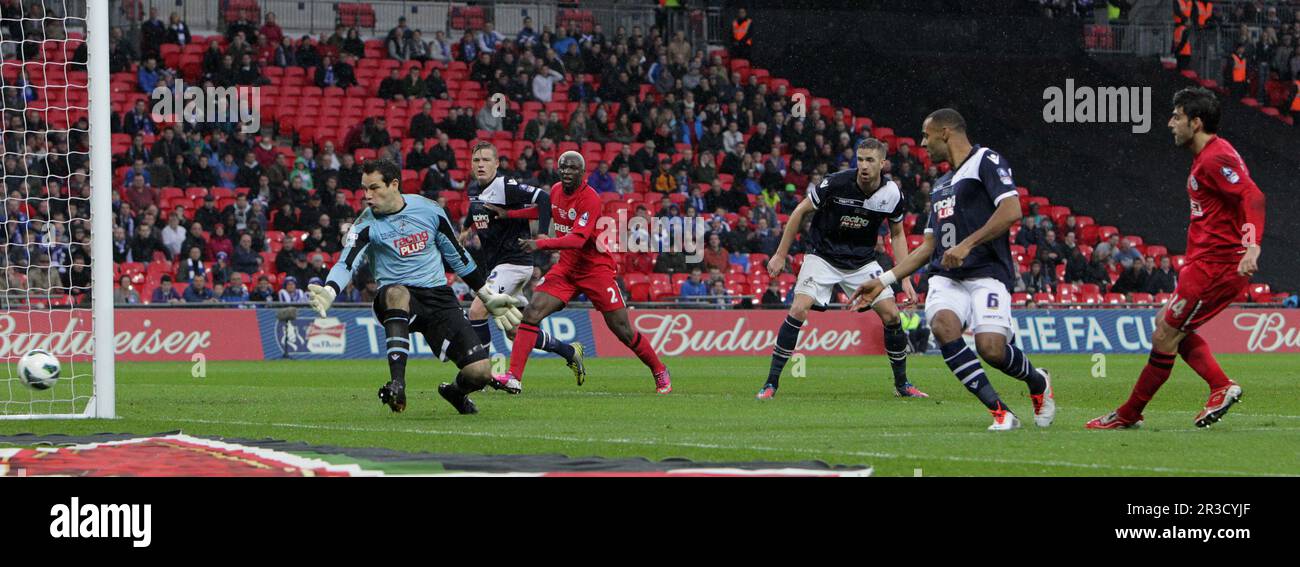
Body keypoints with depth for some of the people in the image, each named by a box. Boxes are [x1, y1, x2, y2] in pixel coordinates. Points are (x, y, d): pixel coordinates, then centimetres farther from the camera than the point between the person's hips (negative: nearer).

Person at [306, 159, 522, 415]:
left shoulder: (428, 210, 3)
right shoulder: (366, 225, -4)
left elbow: (457, 256, 15)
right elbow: (346, 263, -19)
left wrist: (489, 296, 19)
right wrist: (328, 292, -40)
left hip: (439, 297, 2)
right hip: (400, 301, -2)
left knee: (480, 372, -11)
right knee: (396, 293, -42)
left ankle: (456, 391, 28)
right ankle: (397, 383, -43)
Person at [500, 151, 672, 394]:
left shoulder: (590, 199, -21)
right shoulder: (556, 191, 2)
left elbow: (578, 239, -32)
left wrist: (541, 244, -41)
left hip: (596, 269, -6)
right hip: (566, 267, 6)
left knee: (622, 331, -1)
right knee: (532, 312, -13)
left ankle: (660, 372, 21)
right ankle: (513, 377, -16)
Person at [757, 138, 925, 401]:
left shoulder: (891, 193, -11)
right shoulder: (836, 183, -22)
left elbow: (897, 234, 5)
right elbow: (801, 211, -8)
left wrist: (906, 280, -2)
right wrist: (780, 255, -5)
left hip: (862, 261, 3)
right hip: (823, 257, -3)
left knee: (891, 315, -6)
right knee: (798, 310, -21)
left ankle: (902, 384, 14)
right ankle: (771, 383, -13)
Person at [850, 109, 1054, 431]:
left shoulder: (986, 161, 1)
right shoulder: (941, 185, 26)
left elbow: (1011, 211, -14)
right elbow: (929, 247, 29)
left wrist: (967, 244, -18)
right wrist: (884, 281, 23)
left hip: (987, 273, -7)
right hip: (946, 277, 7)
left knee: (991, 348, -25)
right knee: (943, 324, -27)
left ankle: (1037, 382, 12)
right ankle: (1000, 412, -24)